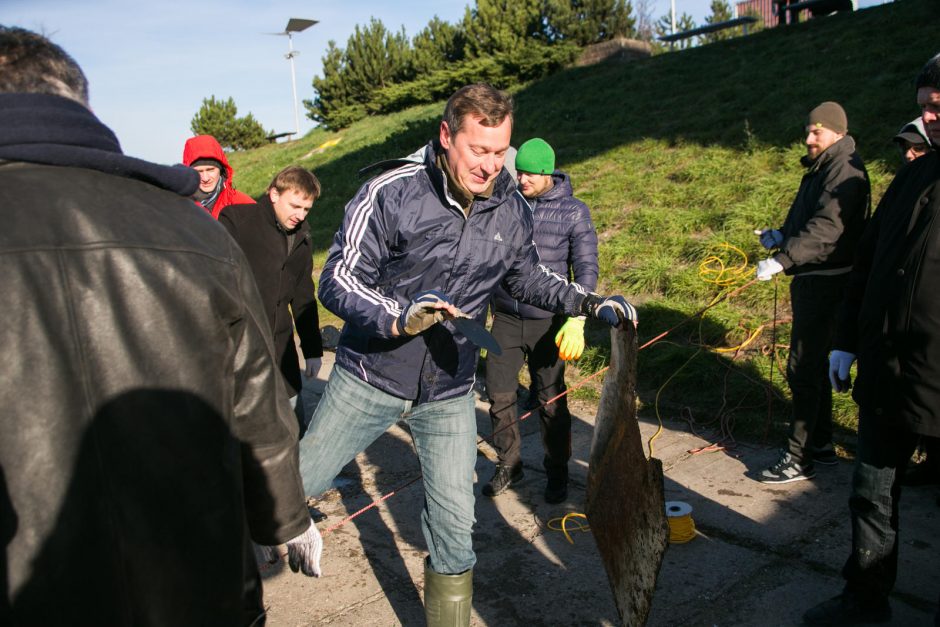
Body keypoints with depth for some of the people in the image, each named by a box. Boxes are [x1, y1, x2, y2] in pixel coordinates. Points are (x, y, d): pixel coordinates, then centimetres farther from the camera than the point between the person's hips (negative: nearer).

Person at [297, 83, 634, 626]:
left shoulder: (513, 210, -3)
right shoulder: (391, 193, -17)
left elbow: (527, 278, 14)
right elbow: (337, 281, -17)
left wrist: (589, 302, 1)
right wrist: (398, 317, -34)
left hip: (450, 391, 3)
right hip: (372, 377, -2)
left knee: (454, 525, 7)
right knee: (298, 481, 9)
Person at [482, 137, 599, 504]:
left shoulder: (573, 212, -4)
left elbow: (586, 269, -8)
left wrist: (577, 321, -20)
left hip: (547, 322, -2)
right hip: (505, 318, 3)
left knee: (551, 401, 6)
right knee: (498, 395, 4)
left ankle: (557, 472, 25)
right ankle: (508, 465, 25)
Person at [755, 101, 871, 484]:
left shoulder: (844, 171, -14)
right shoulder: (821, 168, 18)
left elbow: (827, 229, -27)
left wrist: (781, 260, -32)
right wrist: (782, 236, 8)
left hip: (826, 282, -11)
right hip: (811, 280, 11)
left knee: (803, 369, -8)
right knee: (813, 365, 17)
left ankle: (799, 459, 0)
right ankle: (821, 444, 29)